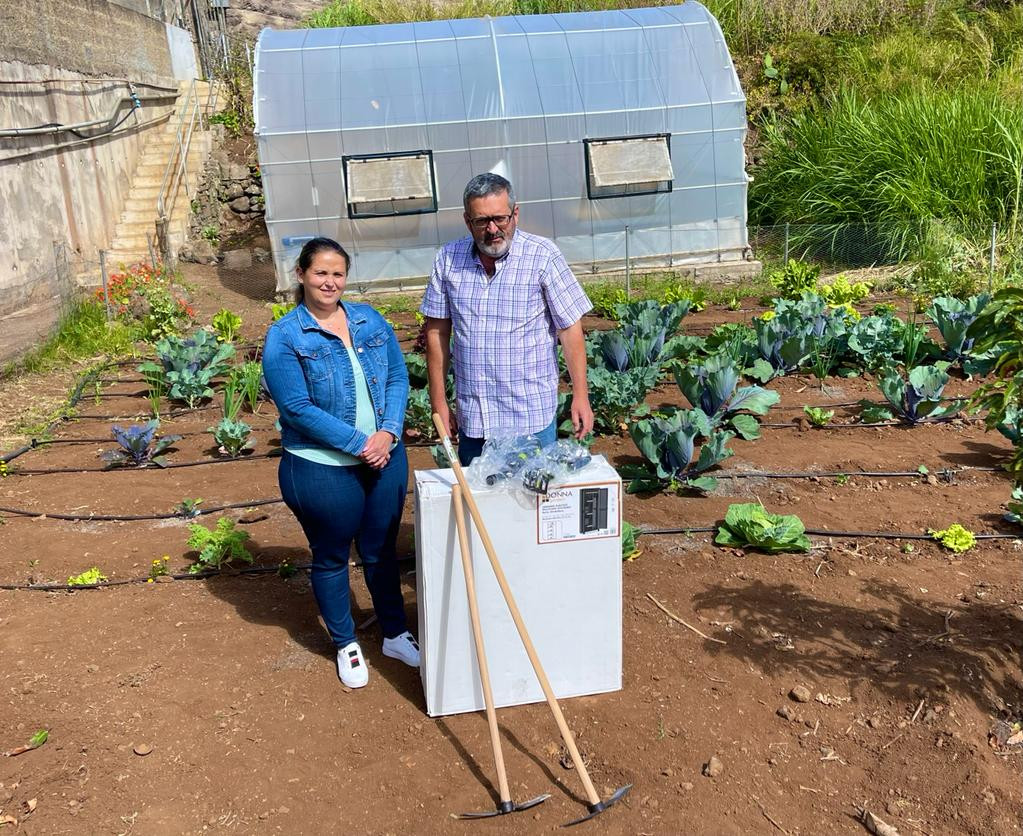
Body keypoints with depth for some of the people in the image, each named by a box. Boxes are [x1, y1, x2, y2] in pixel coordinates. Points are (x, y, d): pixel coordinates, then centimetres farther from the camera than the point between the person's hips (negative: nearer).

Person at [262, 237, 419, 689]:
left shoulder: (371, 320, 4)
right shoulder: (284, 336, -11)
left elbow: (398, 377, 4)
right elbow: (298, 408, -17)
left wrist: (389, 432, -12)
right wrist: (358, 443, -19)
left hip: (385, 458, 4)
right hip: (322, 469, -4)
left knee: (381, 551, 18)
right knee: (331, 558, 14)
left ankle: (395, 634, 37)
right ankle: (346, 644, 34)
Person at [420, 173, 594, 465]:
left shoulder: (543, 256, -8)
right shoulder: (448, 259, 1)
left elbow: (570, 328, -6)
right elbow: (437, 332, 6)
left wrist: (580, 396, -9)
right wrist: (439, 402, 5)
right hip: (471, 418, 3)